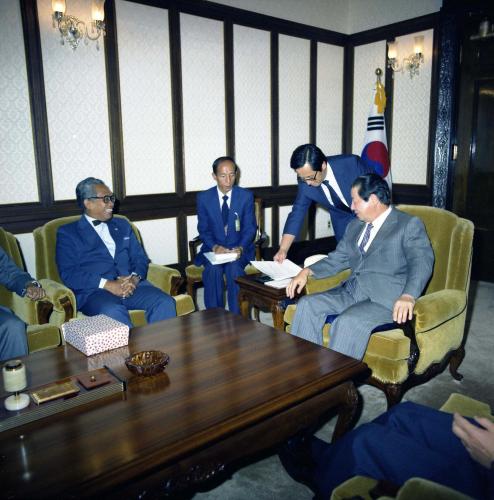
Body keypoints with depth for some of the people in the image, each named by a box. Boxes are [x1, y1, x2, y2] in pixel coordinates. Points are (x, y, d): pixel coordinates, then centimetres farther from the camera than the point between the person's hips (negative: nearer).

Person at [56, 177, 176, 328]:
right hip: (94, 290, -3)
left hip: (131, 285, 4)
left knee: (165, 303, -25)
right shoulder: (67, 232, 10)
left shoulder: (122, 225, 25)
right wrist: (107, 285, -16)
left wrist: (134, 278, -7)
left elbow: (140, 258, 17)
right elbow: (68, 273, -3)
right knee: (113, 311, -37)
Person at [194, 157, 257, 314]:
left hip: (240, 249, 0)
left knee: (234, 267, -32)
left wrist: (241, 247, -21)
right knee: (213, 269, -31)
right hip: (213, 248, 1)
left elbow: (250, 227, -1)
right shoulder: (204, 198, 1)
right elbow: (203, 229, 1)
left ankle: (236, 317, -20)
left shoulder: (246, 196, -1)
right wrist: (214, 247, -19)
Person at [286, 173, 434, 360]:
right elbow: (337, 259, 23)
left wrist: (408, 296, -33)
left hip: (385, 297, -6)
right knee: (307, 305, -14)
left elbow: (421, 262, -14)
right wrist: (307, 271, 5)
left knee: (348, 321, -32)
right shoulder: (354, 226, 21)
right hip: (351, 291, 7)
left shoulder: (409, 225, 0)